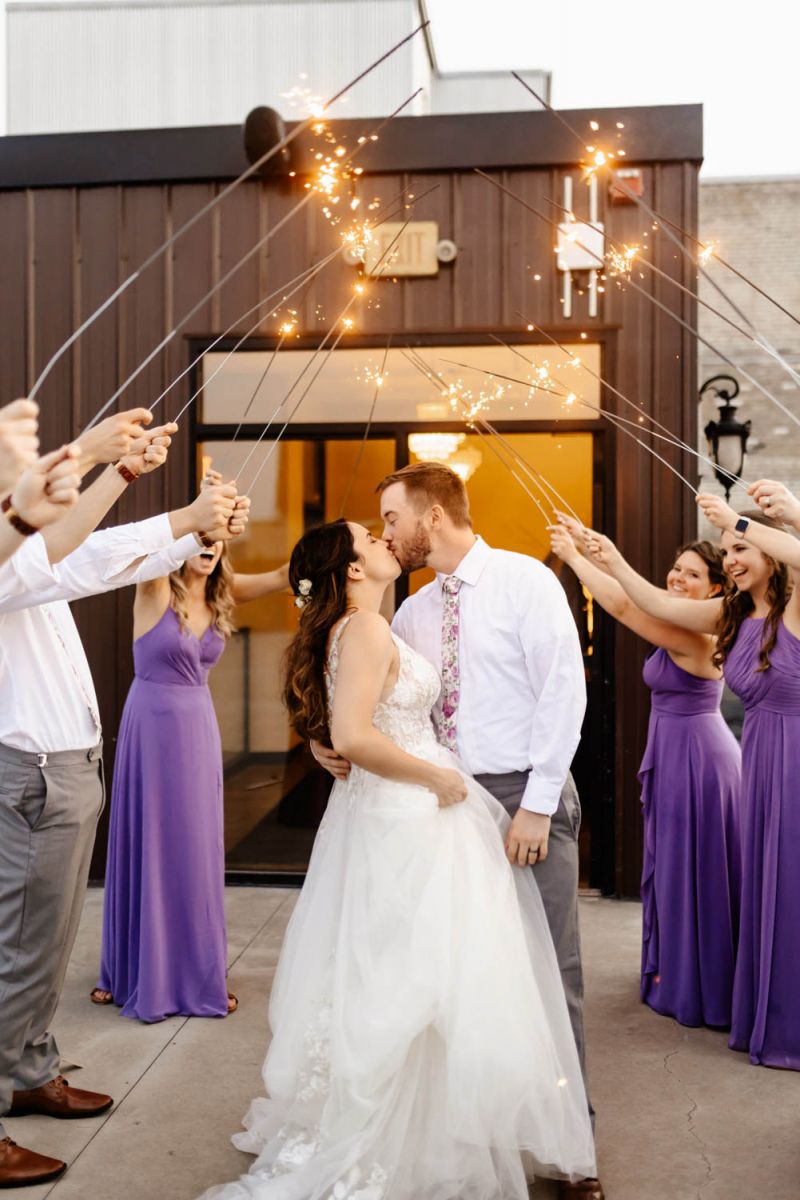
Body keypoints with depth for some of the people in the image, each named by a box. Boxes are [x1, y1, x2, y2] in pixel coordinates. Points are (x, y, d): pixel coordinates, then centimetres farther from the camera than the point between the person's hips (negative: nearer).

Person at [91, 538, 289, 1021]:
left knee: (197, 848, 10)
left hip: (198, 727, 4)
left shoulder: (221, 594, 4)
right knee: (147, 845, 7)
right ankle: (139, 971, 24)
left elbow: (282, 577, -5)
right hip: (152, 725, -4)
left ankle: (199, 973, 23)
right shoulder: (156, 589, -10)